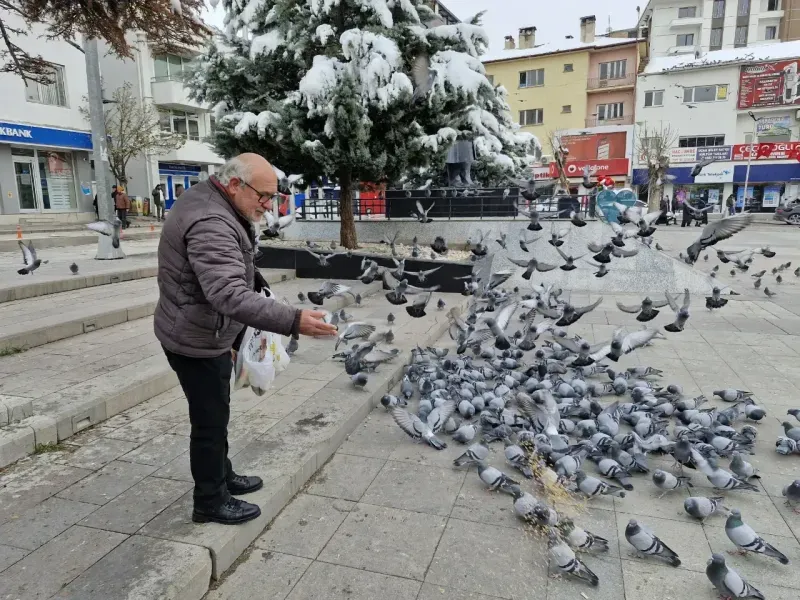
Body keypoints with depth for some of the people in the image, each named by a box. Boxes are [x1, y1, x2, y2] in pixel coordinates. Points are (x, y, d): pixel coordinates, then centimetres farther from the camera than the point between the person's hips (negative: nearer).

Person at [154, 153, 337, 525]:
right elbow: (231, 296, -41)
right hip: (198, 341, -11)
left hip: (206, 333, 11)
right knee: (210, 420, 4)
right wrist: (293, 321, -45)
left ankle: (222, 477, 41)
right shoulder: (210, 225, -30)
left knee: (216, 415, 23)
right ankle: (210, 502, 23)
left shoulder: (208, 200, 5)